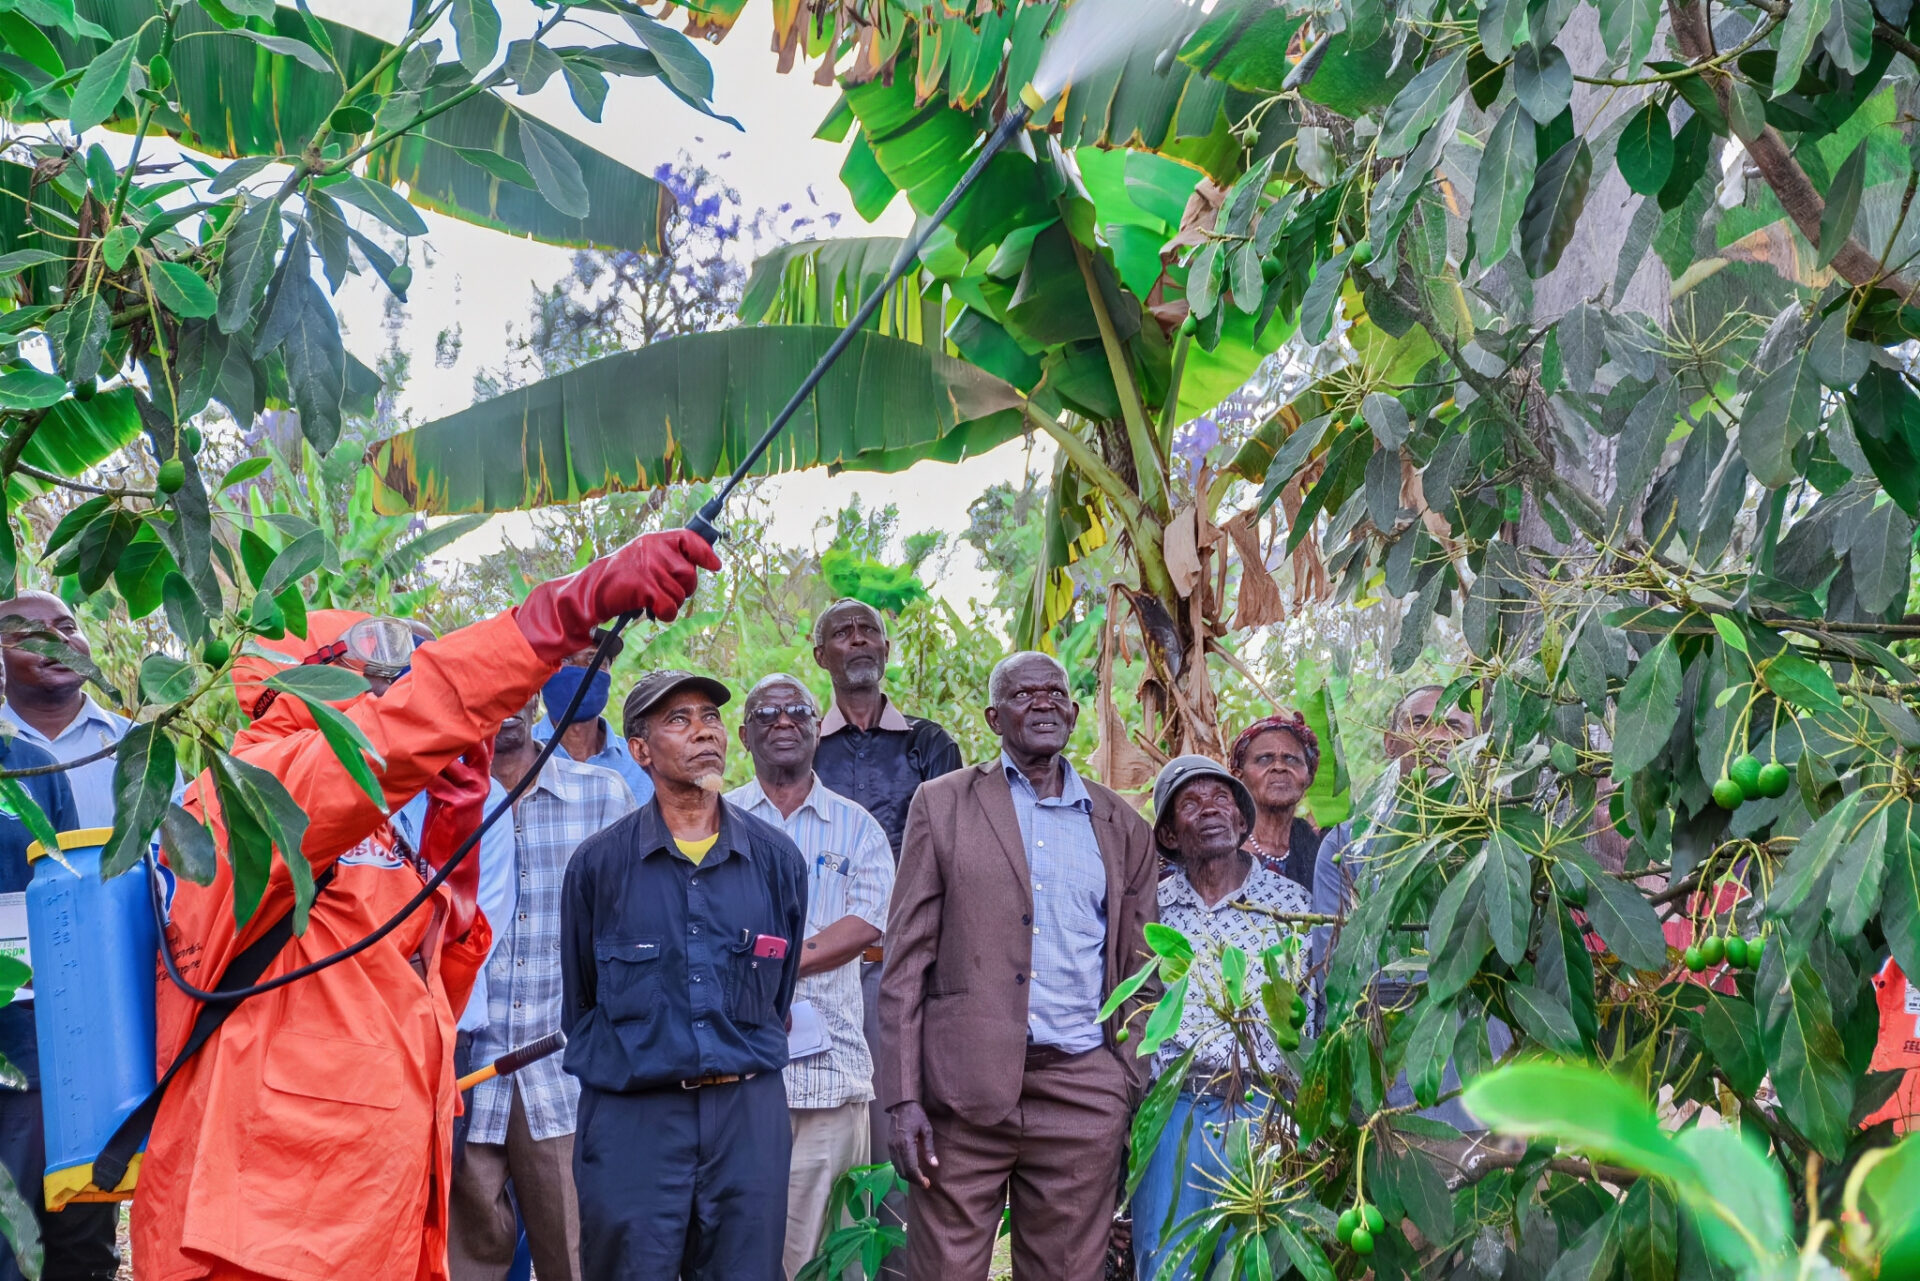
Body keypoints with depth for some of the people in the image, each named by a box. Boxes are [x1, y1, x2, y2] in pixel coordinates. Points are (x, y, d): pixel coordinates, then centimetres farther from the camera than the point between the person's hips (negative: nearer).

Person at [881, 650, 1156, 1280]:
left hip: (1084, 1093, 2)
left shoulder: (1122, 826, 13)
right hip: (964, 1089, -2)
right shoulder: (944, 804, 6)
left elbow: (1138, 976, 14)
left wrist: (1135, 1095, 6)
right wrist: (904, 1097, -5)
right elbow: (906, 957, 2)